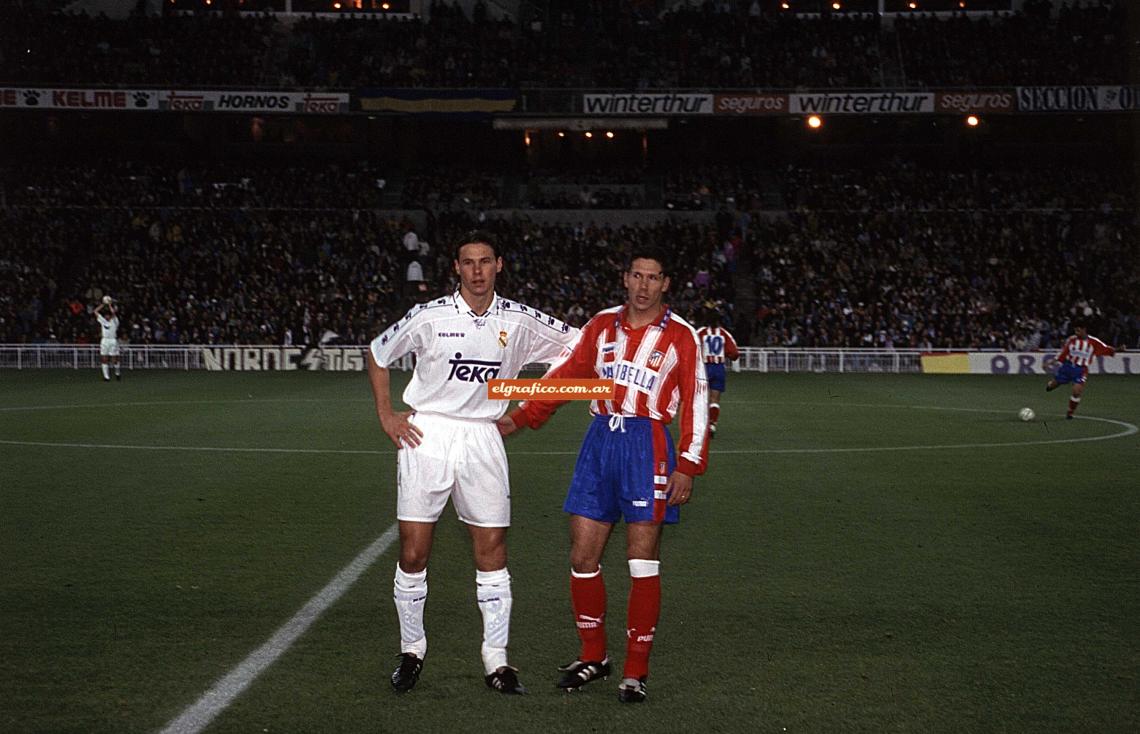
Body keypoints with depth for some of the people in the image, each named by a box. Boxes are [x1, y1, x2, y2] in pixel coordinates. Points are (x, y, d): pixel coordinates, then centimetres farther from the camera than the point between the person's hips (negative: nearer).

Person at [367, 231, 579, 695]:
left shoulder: (519, 321, 1)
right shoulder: (431, 316, -4)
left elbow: (576, 341, 13)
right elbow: (377, 354, 10)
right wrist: (386, 415, 4)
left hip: (482, 439, 2)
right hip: (426, 434, -2)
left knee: (492, 552, 1)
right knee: (414, 554, -3)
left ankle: (496, 660, 9)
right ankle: (411, 651, 14)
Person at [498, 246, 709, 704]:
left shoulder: (681, 336, 1)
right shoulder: (602, 325, 11)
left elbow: (696, 405, -1)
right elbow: (566, 374, 16)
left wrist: (688, 467, -8)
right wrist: (519, 418, 8)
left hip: (648, 447, -4)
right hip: (600, 442, 4)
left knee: (643, 564, -3)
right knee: (583, 559, 4)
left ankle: (636, 671, 6)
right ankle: (593, 658, 21)